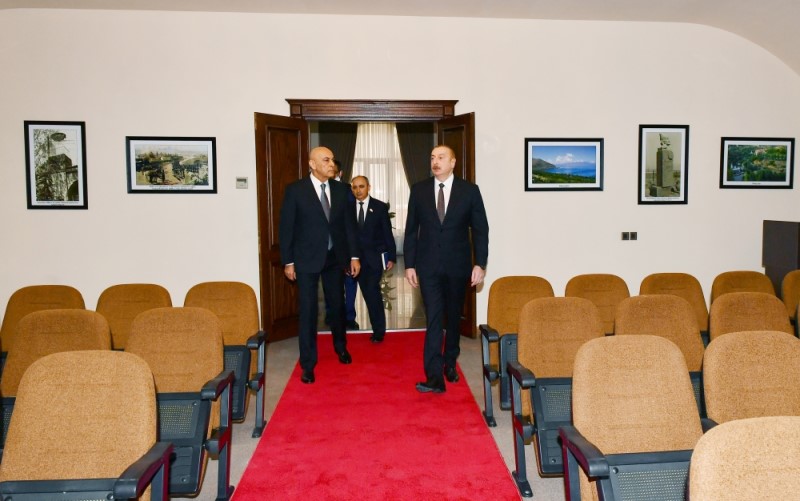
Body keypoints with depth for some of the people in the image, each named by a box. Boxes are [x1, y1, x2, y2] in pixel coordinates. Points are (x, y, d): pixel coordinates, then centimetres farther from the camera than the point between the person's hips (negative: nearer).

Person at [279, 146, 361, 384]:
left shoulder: (340, 189, 2)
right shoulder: (295, 190, -8)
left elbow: (349, 223, 5)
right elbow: (286, 227, -6)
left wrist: (354, 256, 3)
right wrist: (287, 261, -7)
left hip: (335, 257, 4)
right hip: (307, 258, -3)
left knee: (338, 305, 16)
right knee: (308, 310, 0)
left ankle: (340, 346, 41)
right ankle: (308, 363, 12)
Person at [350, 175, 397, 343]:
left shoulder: (380, 207, -1)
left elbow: (388, 233, 0)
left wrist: (391, 257, -4)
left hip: (375, 256, -3)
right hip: (357, 258, 3)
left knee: (372, 290, -13)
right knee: (368, 293, 7)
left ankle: (379, 330, -3)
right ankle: (378, 327, 18)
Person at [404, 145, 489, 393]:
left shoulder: (469, 190, -1)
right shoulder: (419, 190, 2)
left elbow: (480, 230, 0)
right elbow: (411, 230, 4)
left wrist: (479, 263, -6)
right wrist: (409, 264, 0)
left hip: (457, 265, 1)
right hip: (428, 265, 0)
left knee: (453, 317, 13)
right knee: (433, 319, -7)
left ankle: (450, 364, 33)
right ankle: (434, 377, -7)